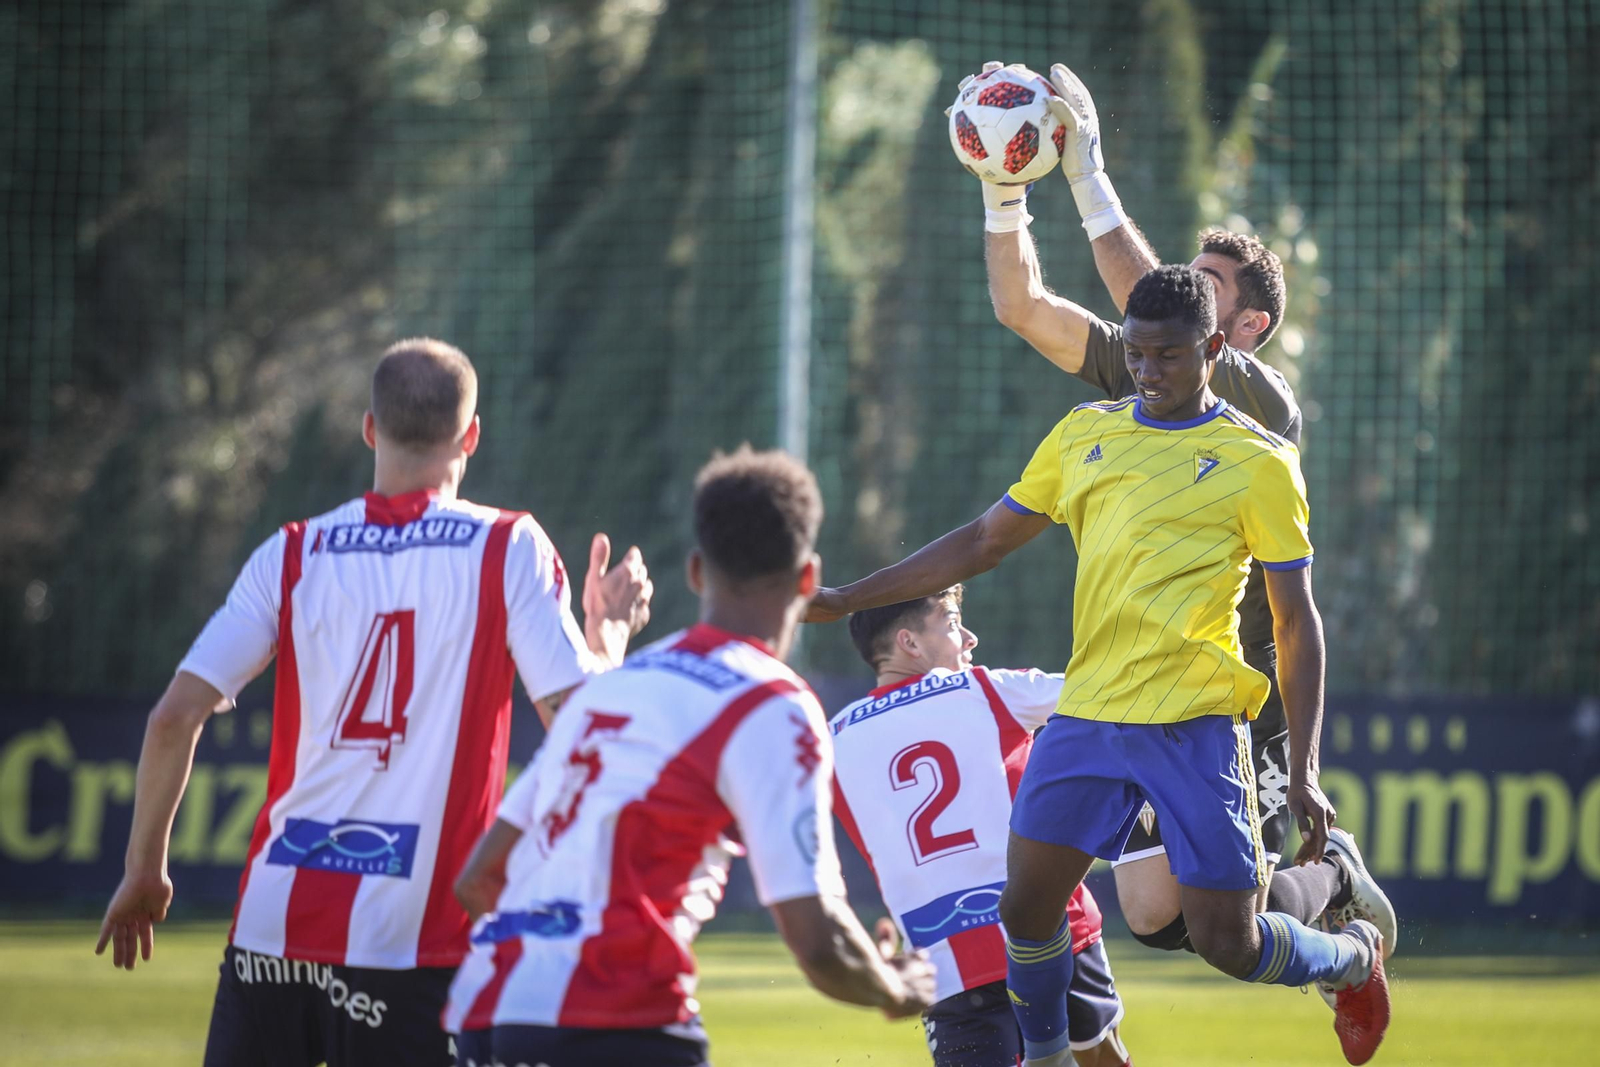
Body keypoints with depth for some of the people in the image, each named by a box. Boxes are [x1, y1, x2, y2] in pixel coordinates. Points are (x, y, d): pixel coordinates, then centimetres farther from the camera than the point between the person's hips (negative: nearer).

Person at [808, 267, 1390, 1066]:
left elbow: (1296, 622, 0)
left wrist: (1304, 773, -6)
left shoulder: (1258, 462, -1)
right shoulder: (1086, 434, 12)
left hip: (1194, 725, -4)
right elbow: (983, 542, 20)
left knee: (1225, 941, -6)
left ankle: (1353, 960, 26)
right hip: (1086, 714, 4)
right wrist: (846, 600, 16)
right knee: (1026, 909, -1)